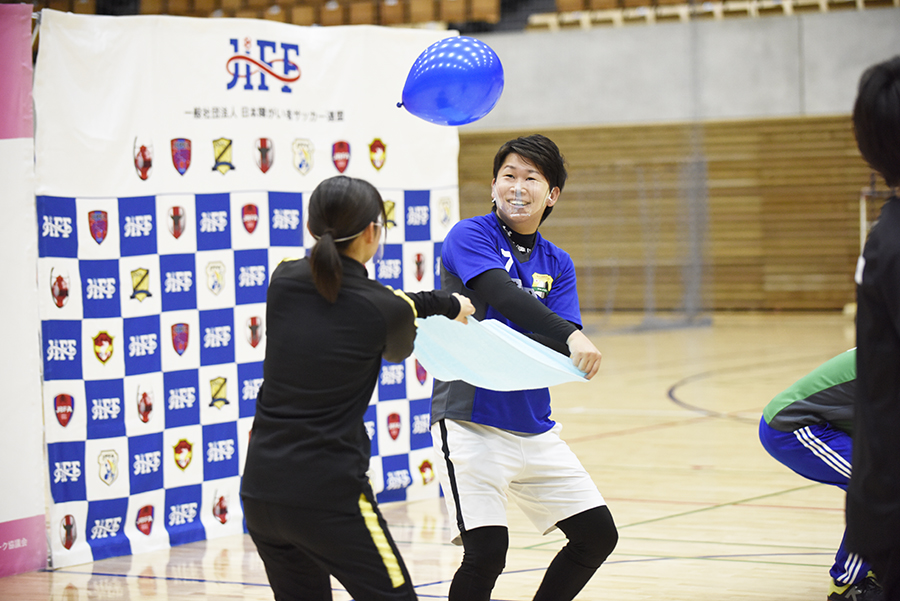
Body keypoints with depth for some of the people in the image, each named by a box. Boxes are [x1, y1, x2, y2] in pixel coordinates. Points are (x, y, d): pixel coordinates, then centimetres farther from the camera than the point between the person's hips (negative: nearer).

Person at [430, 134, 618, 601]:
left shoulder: (556, 264, 11)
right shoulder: (469, 237, -6)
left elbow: (564, 348, -3)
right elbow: (503, 295, -26)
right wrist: (569, 337, -40)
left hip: (534, 427, 7)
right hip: (471, 422, -6)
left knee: (597, 535, 7)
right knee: (487, 550, -19)